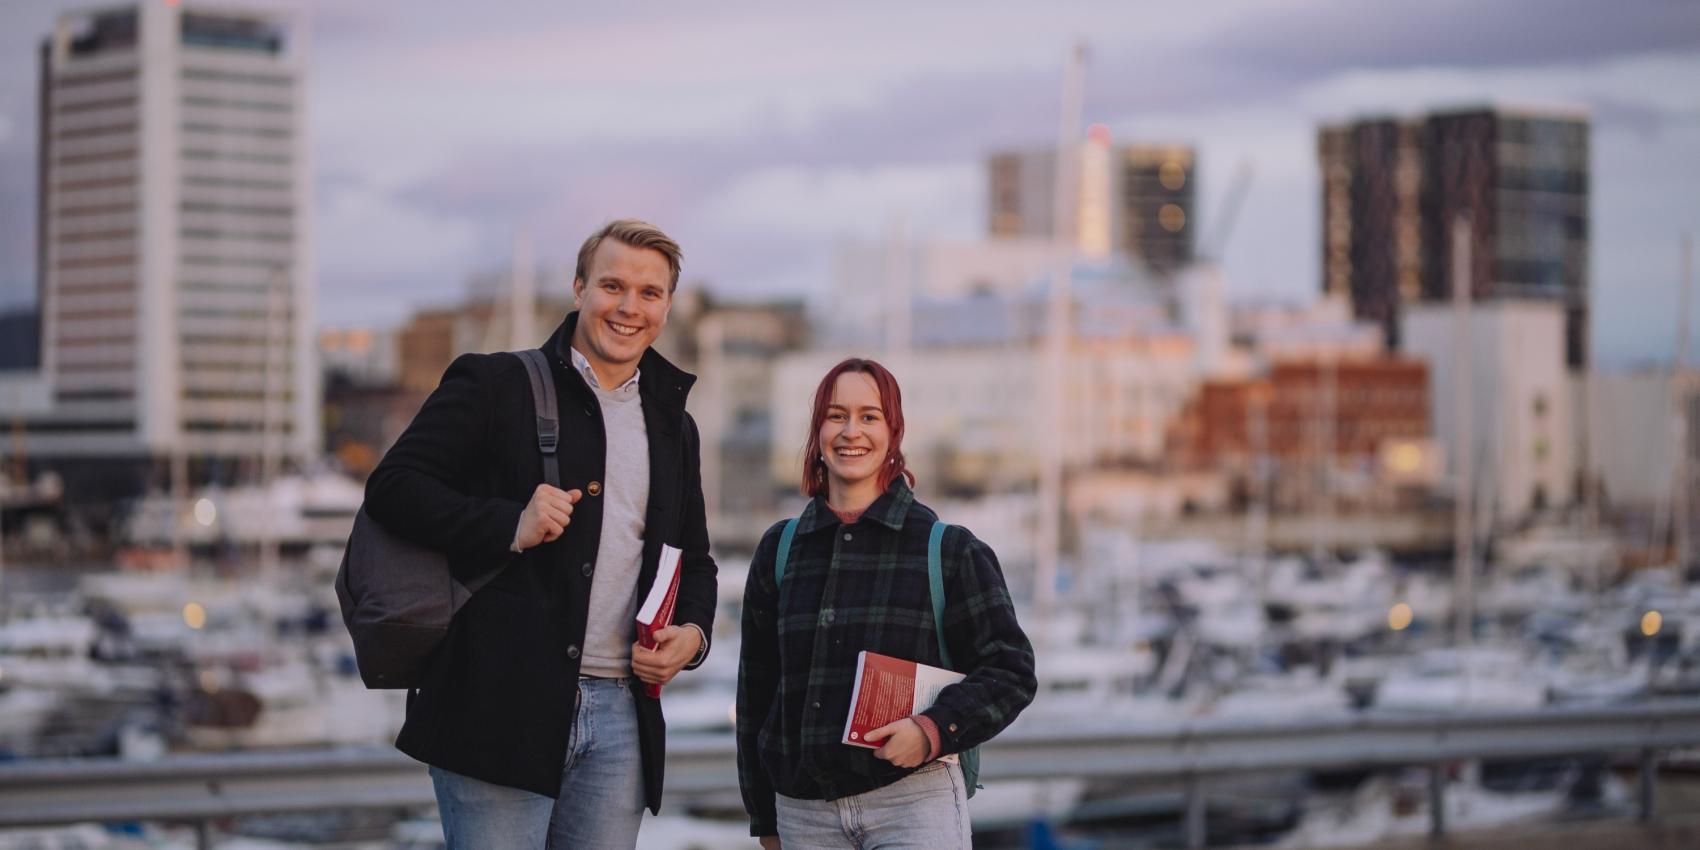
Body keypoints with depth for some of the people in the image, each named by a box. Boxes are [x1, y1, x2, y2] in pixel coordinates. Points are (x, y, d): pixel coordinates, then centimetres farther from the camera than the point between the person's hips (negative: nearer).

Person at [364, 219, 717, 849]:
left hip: (619, 719, 5)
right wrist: (511, 527, -17)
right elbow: (393, 487, -5)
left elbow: (695, 559, 28)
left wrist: (693, 631, 6)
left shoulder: (674, 428, 19)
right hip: (502, 709, -5)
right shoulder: (494, 386, 2)